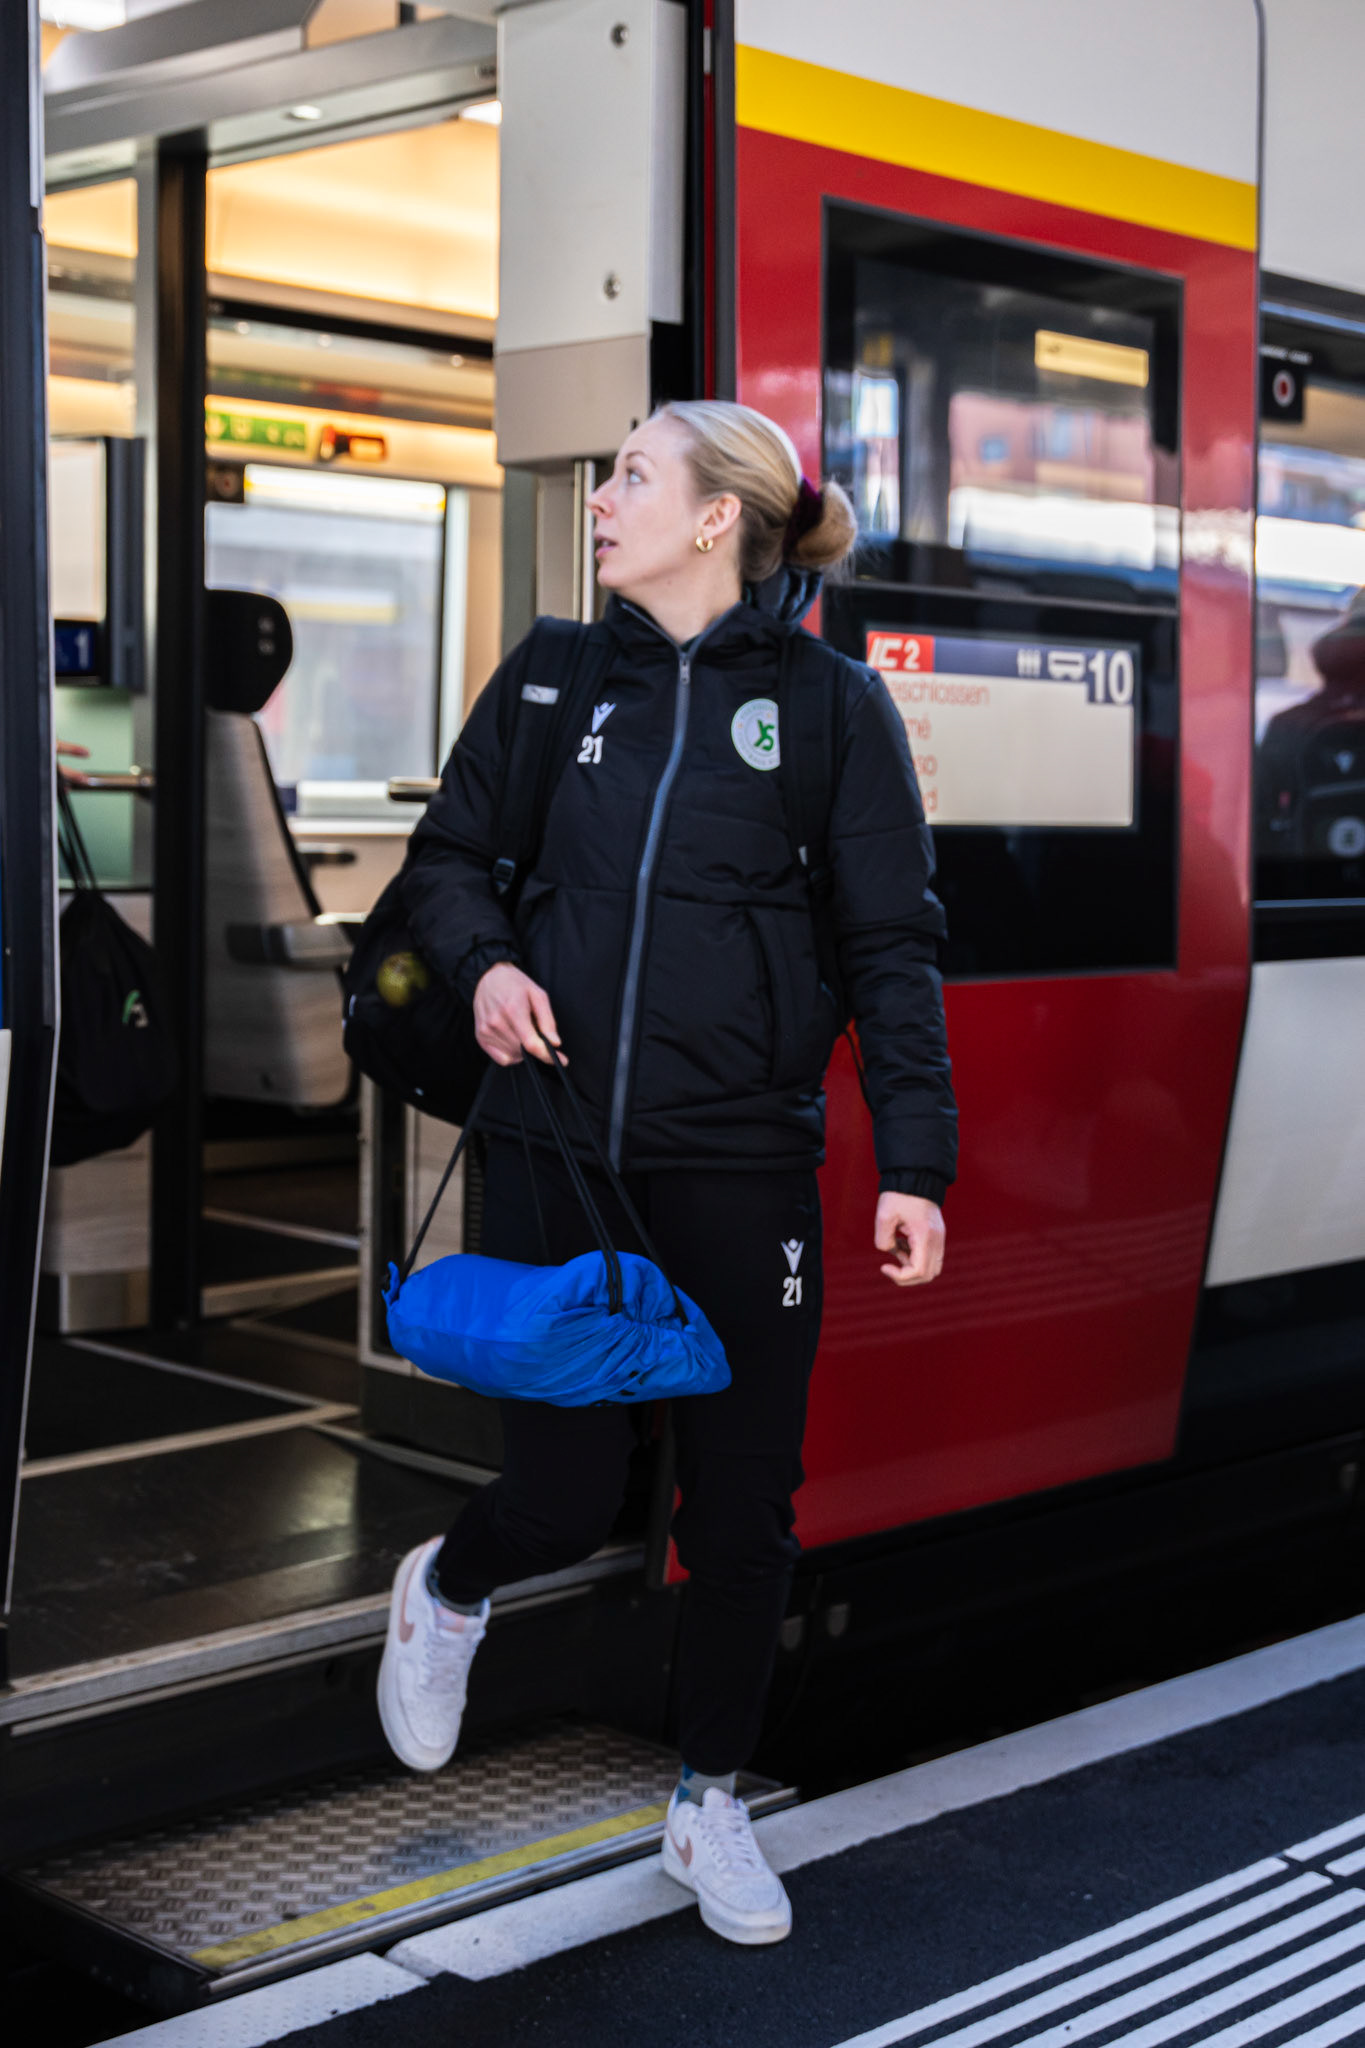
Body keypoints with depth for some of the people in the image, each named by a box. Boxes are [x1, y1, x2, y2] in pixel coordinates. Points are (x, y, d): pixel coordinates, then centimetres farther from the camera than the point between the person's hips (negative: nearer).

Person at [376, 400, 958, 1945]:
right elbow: (445, 859, 16)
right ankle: (447, 1591, 37)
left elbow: (893, 946, -1)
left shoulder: (831, 701, -1)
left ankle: (711, 1808, 28)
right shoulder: (550, 676, 7)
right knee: (567, 1493, 0)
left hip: (742, 1169, -1)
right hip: (551, 1157, 1)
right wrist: (484, 959, -6)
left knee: (742, 1511, 6)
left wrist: (914, 1159, -9)